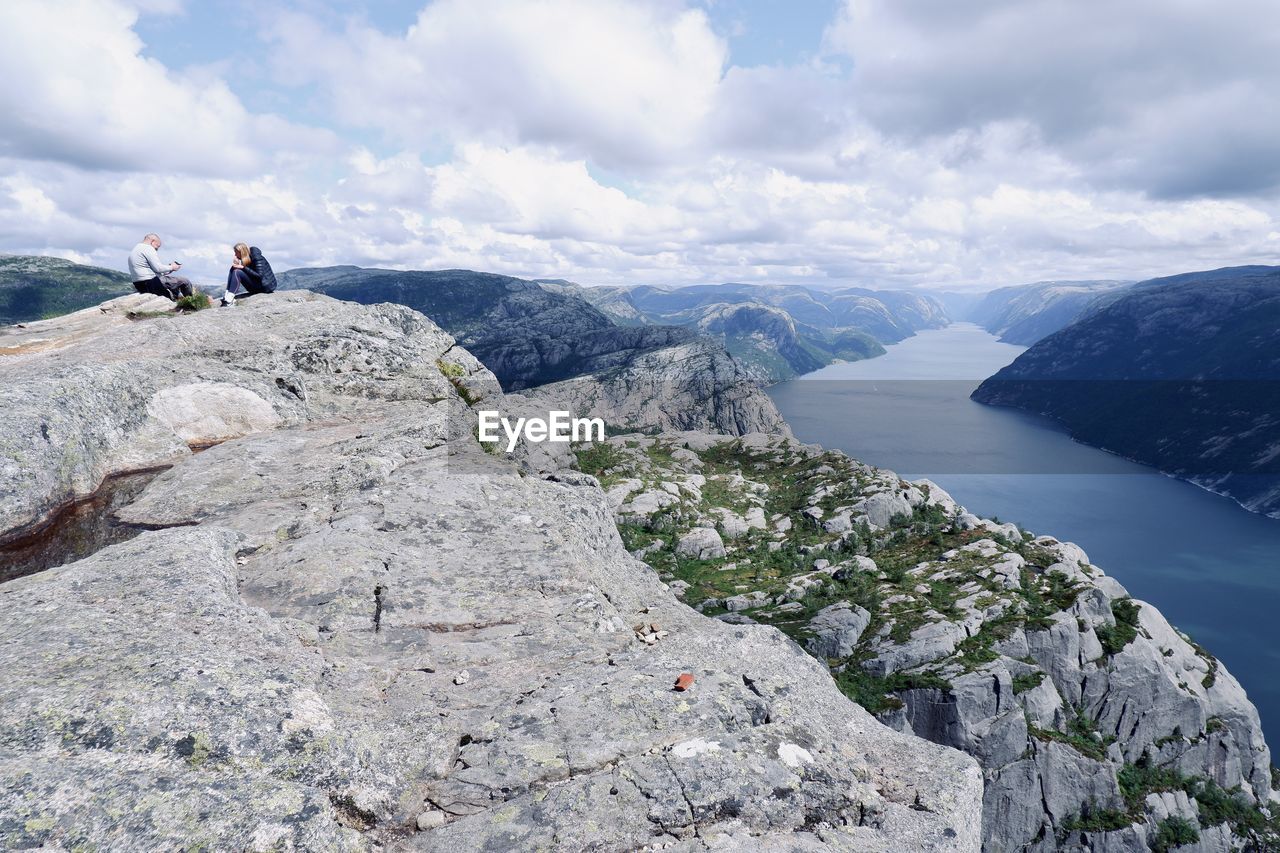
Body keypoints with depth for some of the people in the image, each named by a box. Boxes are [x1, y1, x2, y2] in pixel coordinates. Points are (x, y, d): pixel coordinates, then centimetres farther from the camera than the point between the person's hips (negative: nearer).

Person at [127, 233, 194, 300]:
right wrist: (171, 267, -1)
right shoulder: (147, 248, -11)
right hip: (151, 284, -11)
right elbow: (158, 268, -19)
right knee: (185, 281, -3)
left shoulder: (135, 249, 20)